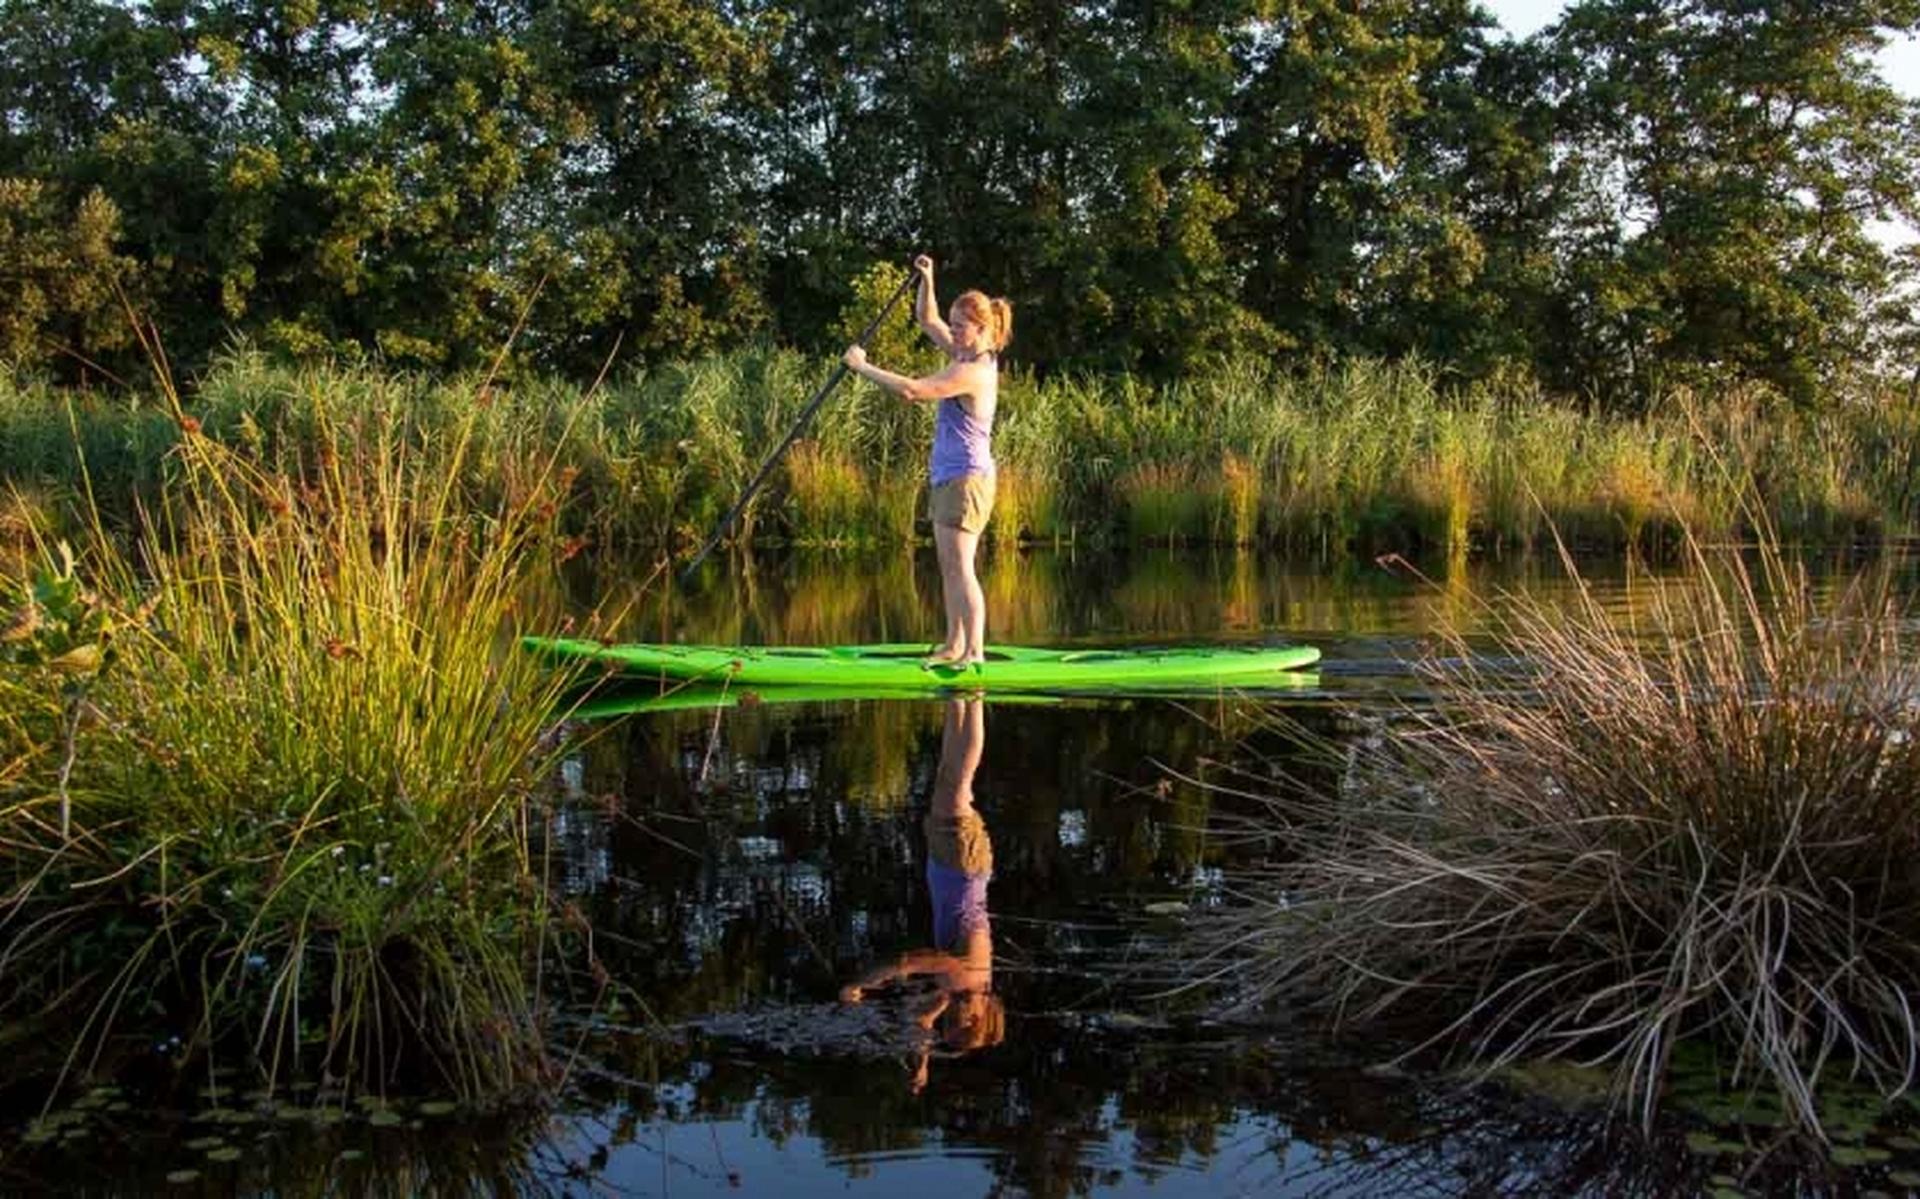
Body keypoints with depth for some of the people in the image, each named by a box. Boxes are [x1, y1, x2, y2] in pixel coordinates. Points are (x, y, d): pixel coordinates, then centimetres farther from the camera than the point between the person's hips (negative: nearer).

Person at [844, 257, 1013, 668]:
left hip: (966, 478, -10)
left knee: (959, 566, -13)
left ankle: (975, 652, -14)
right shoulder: (969, 356, 10)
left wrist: (862, 365, -16)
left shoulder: (974, 372, -20)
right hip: (950, 477, 10)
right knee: (950, 567, 14)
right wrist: (927, 280, 8)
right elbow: (926, 319, 23)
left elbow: (910, 390, -26)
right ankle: (954, 645, 21)